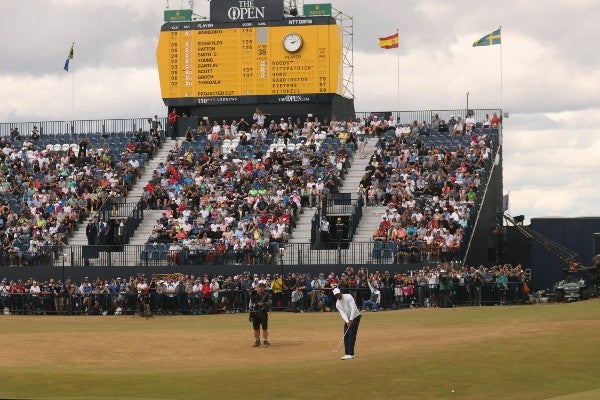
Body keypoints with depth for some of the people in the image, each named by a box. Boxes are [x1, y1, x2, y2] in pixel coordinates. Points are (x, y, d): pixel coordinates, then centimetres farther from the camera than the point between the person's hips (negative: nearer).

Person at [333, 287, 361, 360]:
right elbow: (343, 313, -8)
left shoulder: (348, 297, -17)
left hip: (355, 317, -6)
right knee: (346, 336, 2)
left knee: (351, 335, -13)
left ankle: (351, 354, -15)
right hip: (347, 319, 6)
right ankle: (347, 354, 9)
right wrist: (347, 322, -24)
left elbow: (353, 308, -23)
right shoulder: (337, 304, 0)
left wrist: (351, 320, -27)